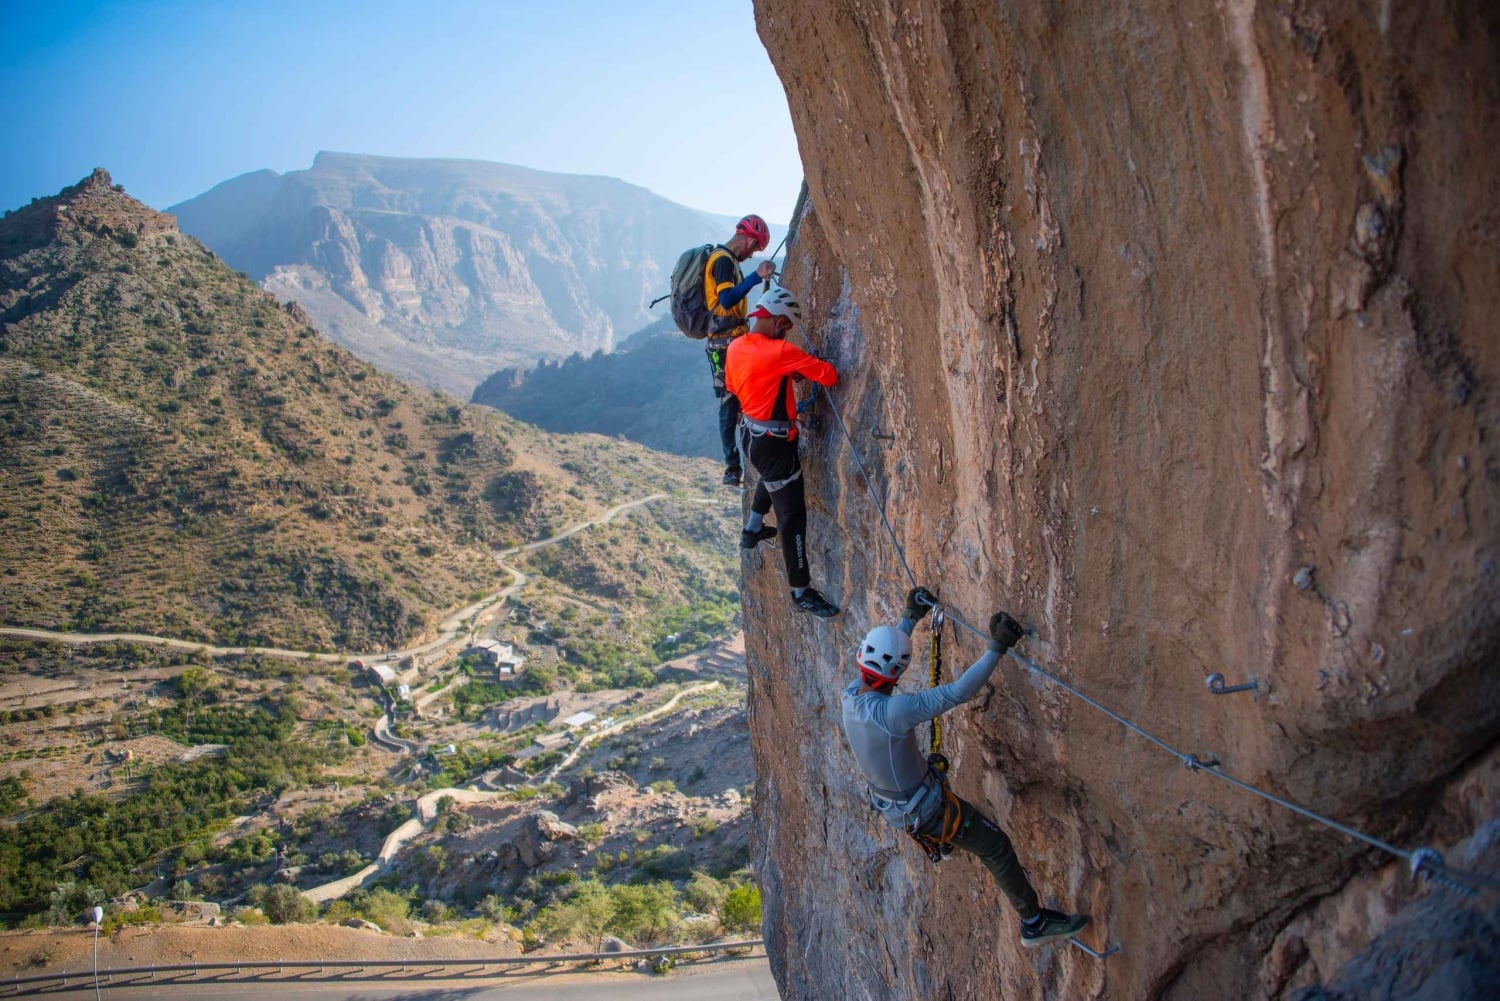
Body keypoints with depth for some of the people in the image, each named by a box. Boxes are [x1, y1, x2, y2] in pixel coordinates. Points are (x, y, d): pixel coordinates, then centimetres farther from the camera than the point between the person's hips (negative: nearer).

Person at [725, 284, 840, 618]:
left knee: (772, 478, 40)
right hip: (774, 442, -9)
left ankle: (753, 530, 57)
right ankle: (801, 593, 6)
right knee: (793, 516, -1)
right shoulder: (780, 352, -24)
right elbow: (829, 376, -21)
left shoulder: (735, 348, 0)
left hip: (750, 434, 9)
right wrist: (810, 368, 4)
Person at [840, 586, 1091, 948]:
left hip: (889, 803, 8)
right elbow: (957, 692, -39)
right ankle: (1034, 922, 23)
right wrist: (997, 647, -35)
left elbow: (877, 652, 6)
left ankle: (937, 842, 66)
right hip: (923, 809, -8)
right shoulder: (892, 711, -39)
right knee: (996, 846, 8)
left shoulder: (850, 697, -14)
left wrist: (910, 618, 15)